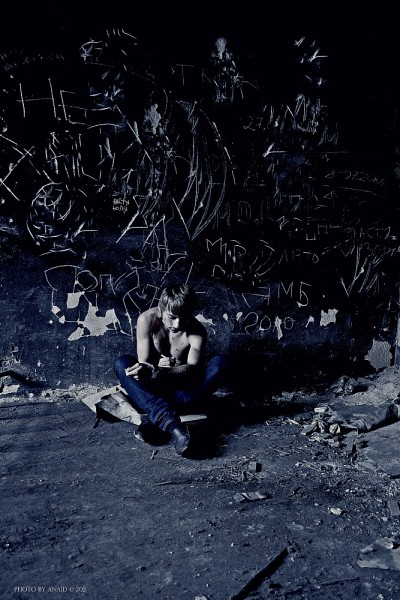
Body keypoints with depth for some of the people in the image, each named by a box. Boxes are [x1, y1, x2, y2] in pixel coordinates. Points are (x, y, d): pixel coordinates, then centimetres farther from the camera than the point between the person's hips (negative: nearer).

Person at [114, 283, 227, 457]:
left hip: (184, 387, 0)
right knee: (122, 363, -29)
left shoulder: (197, 331, -15)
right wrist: (156, 367, -38)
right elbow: (144, 363, -16)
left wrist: (157, 372, -48)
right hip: (153, 386, 1)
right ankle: (170, 423, -48)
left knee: (219, 362, -27)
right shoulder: (147, 320, -14)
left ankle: (154, 418, -36)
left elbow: (193, 368, -31)